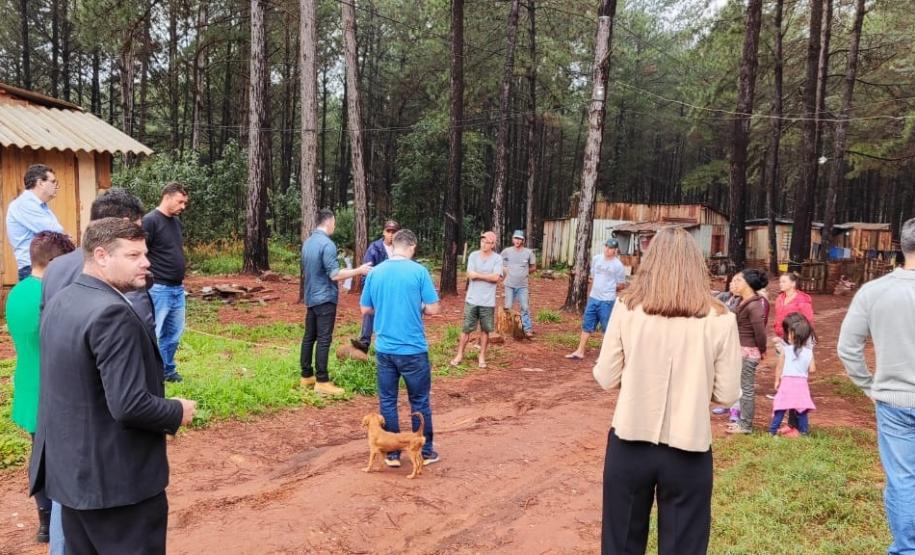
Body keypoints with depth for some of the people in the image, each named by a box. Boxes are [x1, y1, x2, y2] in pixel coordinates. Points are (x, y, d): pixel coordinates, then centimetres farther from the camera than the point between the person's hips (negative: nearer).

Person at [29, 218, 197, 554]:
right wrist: (177, 412, -11)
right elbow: (129, 406, -29)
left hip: (69, 471, 9)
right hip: (117, 480, -9)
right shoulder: (112, 313, -24)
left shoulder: (59, 302, 6)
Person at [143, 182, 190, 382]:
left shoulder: (176, 221, 13)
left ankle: (168, 370, 27)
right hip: (158, 289, -8)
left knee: (174, 334, 14)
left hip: (177, 289, 8)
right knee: (154, 334, -1)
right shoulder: (150, 221, -12)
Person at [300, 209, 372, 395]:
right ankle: (322, 381, -5)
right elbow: (335, 275, -21)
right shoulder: (327, 244, -18)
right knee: (323, 339, -6)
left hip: (311, 297, 9)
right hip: (325, 298, -9)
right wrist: (359, 270, -13)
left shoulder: (307, 242, 10)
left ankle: (306, 376, 19)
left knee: (309, 337, 12)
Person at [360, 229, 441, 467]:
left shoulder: (375, 272, 1)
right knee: (419, 402, 11)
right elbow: (433, 309, -8)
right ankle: (425, 452, 21)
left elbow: (365, 309, 9)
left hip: (385, 349, 3)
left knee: (387, 401, 12)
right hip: (413, 349, -3)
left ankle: (392, 454, 19)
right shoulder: (419, 271, -10)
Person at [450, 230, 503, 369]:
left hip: (488, 301, 0)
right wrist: (487, 276, -11)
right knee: (466, 328, 6)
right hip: (472, 300, 1)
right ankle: (459, 355, 17)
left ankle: (482, 356, 21)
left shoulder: (497, 258, -4)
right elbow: (470, 275, -10)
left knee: (485, 330, 9)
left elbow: (496, 278, -15)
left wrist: (477, 274, -13)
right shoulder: (473, 255, 0)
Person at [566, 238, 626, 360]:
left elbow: (622, 285, -3)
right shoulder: (596, 259, 6)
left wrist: (609, 289, 5)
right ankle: (580, 351, 17)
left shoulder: (618, 265, -10)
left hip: (607, 301, -6)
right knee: (587, 325, 10)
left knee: (608, 328, 3)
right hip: (593, 298, 6)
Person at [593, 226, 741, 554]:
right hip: (688, 452, 0)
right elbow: (727, 394, -3)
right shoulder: (720, 320, -9)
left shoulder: (627, 309, -8)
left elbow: (605, 378, -2)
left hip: (629, 445, 1)